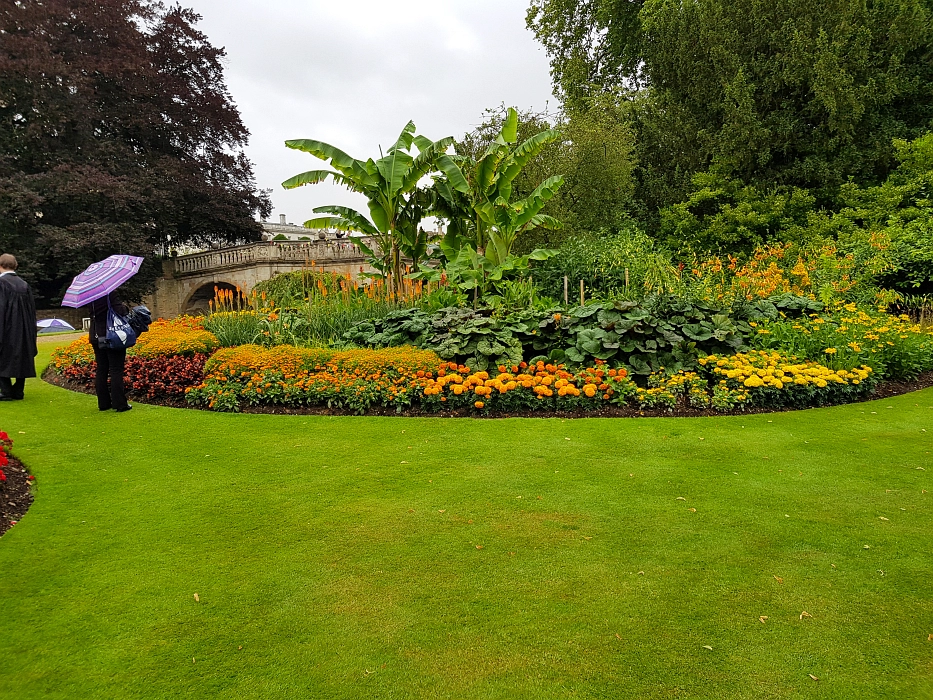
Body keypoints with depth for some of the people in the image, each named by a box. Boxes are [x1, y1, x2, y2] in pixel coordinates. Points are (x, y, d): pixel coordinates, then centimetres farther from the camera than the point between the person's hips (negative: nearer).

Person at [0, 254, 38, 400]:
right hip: (23, 329, 6)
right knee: (22, 359, 10)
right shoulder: (24, 284, 9)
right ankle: (18, 391, 14)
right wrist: (31, 330, 16)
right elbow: (32, 307, 11)